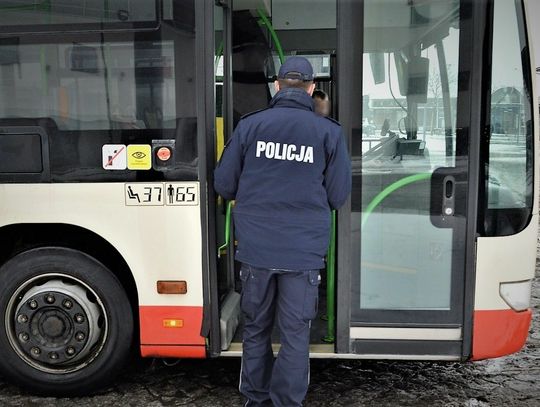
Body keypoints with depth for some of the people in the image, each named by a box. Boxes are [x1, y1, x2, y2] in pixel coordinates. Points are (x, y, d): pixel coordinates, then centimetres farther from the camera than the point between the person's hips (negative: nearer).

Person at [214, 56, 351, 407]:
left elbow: (224, 185, 2)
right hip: (304, 251, -1)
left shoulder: (250, 125, -1)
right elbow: (338, 196, -1)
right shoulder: (330, 132, -2)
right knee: (296, 333, 9)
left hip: (255, 247, 2)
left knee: (256, 328, 18)